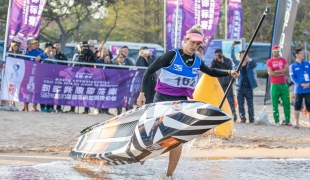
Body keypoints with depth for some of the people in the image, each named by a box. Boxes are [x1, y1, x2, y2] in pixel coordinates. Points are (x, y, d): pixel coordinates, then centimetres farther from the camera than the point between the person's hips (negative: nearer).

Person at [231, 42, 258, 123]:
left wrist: (249, 59, -37)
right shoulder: (238, 63, 9)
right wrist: (232, 48, -12)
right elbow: (233, 58, -1)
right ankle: (242, 118, 8)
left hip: (248, 87, -2)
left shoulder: (250, 64, 2)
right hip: (240, 87, 2)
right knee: (240, 104, 2)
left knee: (250, 104, 2)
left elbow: (255, 65, -17)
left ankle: (251, 118, 7)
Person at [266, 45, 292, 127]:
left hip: (283, 84, 3)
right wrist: (281, 73, -8)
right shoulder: (269, 61, 2)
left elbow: (286, 70, -5)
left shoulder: (283, 60, 11)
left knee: (286, 103, 0)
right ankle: (277, 122, 1)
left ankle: (287, 121, 4)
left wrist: (276, 71, -10)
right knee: (275, 104, -3)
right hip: (274, 85, -3)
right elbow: (270, 73, -11)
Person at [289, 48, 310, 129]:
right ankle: (297, 123, 10)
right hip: (298, 90, -1)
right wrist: (301, 84, -16)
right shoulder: (293, 66, 4)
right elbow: (292, 77, -4)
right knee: (297, 107, 2)